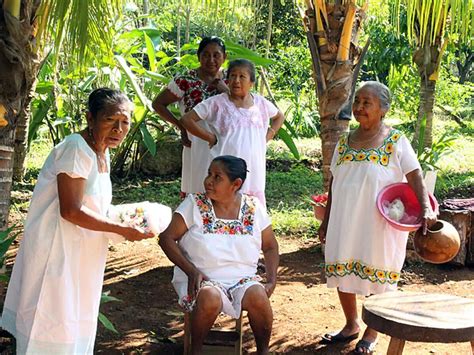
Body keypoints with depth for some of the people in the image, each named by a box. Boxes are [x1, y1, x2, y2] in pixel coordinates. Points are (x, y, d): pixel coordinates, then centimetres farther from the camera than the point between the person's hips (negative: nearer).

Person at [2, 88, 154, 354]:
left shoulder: (102, 154, 9)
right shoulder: (77, 149, -20)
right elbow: (71, 211, -25)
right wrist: (122, 229, -20)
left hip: (80, 253, 10)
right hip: (57, 250, -9)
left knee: (77, 326, 18)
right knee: (54, 333, -1)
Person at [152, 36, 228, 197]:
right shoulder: (186, 81, -9)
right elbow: (158, 103, -2)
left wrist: (226, 91, -11)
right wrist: (181, 125, -5)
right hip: (198, 147, -4)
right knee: (196, 191, 2)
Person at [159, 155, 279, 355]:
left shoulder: (253, 207, 1)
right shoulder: (194, 204, -5)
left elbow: (270, 247, 11)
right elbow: (166, 238, -6)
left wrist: (272, 281, -4)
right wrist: (192, 271, -17)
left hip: (243, 279, 2)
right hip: (202, 279, -1)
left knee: (258, 296, -31)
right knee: (210, 297, -35)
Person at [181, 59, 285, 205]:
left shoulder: (261, 103, 9)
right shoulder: (217, 103, -5)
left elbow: (279, 116, 28)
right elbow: (187, 119, -7)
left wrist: (269, 135, 12)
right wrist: (210, 137, -9)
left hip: (254, 170, 4)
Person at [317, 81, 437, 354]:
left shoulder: (396, 141, -4)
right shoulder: (345, 143, 10)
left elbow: (415, 177, -10)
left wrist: (426, 209, -25)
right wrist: (326, 221, 15)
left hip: (379, 224, -5)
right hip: (345, 222, 5)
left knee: (376, 276, 4)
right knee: (342, 272, 9)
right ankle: (351, 326, 30)